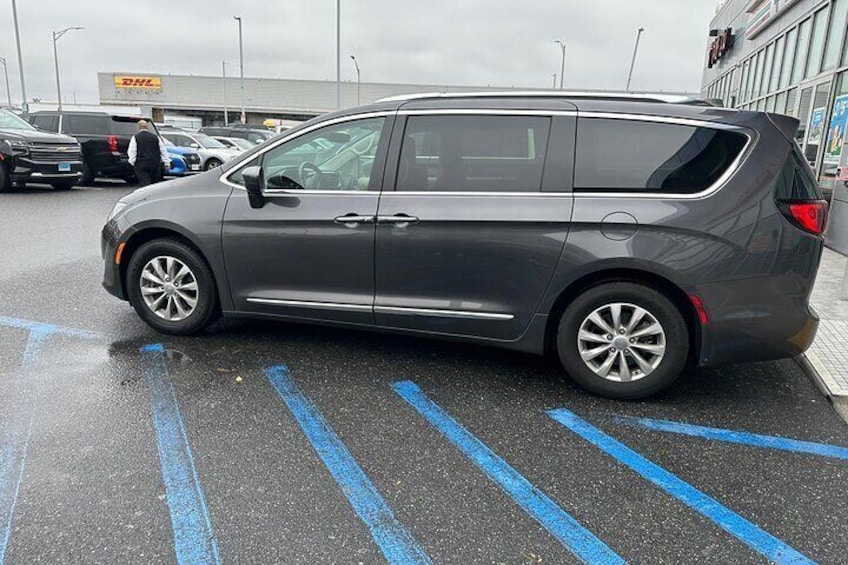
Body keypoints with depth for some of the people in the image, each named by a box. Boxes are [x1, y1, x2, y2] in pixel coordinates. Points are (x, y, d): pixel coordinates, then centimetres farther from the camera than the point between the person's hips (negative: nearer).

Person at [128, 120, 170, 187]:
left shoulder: (135, 137, 0)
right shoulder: (155, 137, 7)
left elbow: (132, 152, -4)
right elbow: (163, 150, 9)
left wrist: (132, 162, 4)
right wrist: (166, 162, 13)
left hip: (141, 165, -3)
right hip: (155, 165, 3)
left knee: (144, 184, -7)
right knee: (154, 184, 12)